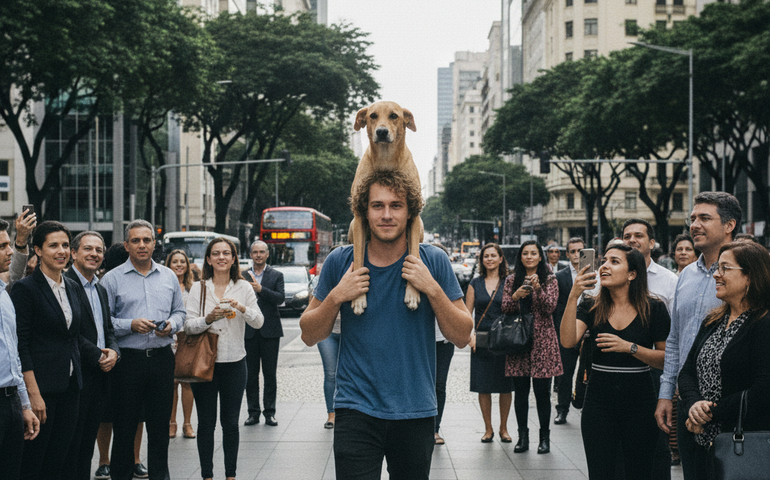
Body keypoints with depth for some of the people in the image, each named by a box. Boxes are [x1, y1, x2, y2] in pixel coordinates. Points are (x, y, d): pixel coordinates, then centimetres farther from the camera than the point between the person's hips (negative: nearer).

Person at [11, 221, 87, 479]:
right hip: (42, 384, -7)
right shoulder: (26, 288, -9)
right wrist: (34, 394, -17)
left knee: (58, 458, 9)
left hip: (70, 385, 7)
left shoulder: (72, 288, 12)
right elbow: (21, 345, -13)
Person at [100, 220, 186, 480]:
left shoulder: (169, 277, 11)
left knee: (160, 422, 9)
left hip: (162, 358, 3)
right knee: (124, 425, 3)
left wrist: (171, 325, -5)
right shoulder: (112, 279, 0)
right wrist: (131, 325, -17)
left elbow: (179, 312, 15)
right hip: (128, 359, -3)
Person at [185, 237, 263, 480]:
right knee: (206, 423, 3)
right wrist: (208, 319, -20)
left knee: (231, 422, 5)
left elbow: (258, 322, -1)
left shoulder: (243, 287, 5)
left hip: (234, 363, 1)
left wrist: (241, 308, -19)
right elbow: (188, 325, -2)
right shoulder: (198, 288, 3)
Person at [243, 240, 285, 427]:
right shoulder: (243, 276, 8)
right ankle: (253, 412, 12)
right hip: (249, 331, 1)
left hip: (270, 330, -1)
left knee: (270, 373, 1)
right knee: (251, 373, 5)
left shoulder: (276, 275, 5)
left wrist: (261, 289, -20)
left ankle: (270, 412, 8)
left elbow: (280, 298, -10)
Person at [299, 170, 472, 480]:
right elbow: (309, 335, 6)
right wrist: (336, 297, -11)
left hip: (415, 411, 1)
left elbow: (462, 337, -1)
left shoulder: (433, 262, -1)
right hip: (356, 410, -1)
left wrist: (432, 289, -13)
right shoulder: (341, 262, 0)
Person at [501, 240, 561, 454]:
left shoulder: (549, 280, 5)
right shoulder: (512, 280, 11)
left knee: (542, 391, -1)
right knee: (520, 391, 3)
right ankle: (522, 436, 12)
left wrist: (538, 289, -22)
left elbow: (550, 307, -7)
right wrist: (516, 296, -15)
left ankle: (545, 437, 9)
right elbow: (505, 308, 4)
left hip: (542, 340, -2)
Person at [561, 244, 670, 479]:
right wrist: (573, 297, -23)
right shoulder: (591, 307, 2)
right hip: (599, 402, 1)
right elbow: (568, 341, -15)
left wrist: (630, 347, -17)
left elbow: (666, 358, -4)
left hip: (639, 401, -1)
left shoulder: (653, 308, -3)